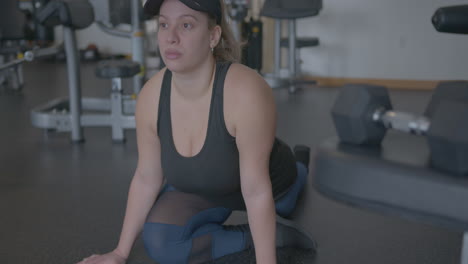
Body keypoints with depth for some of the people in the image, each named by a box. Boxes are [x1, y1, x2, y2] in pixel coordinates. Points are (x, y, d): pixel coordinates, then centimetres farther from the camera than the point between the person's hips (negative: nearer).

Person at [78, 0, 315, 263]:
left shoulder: (246, 92, -41)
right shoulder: (151, 95, -24)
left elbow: (256, 190, -34)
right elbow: (147, 178, -11)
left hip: (272, 188, -3)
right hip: (203, 189, 3)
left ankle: (299, 170, 43)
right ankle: (260, 237, 0)